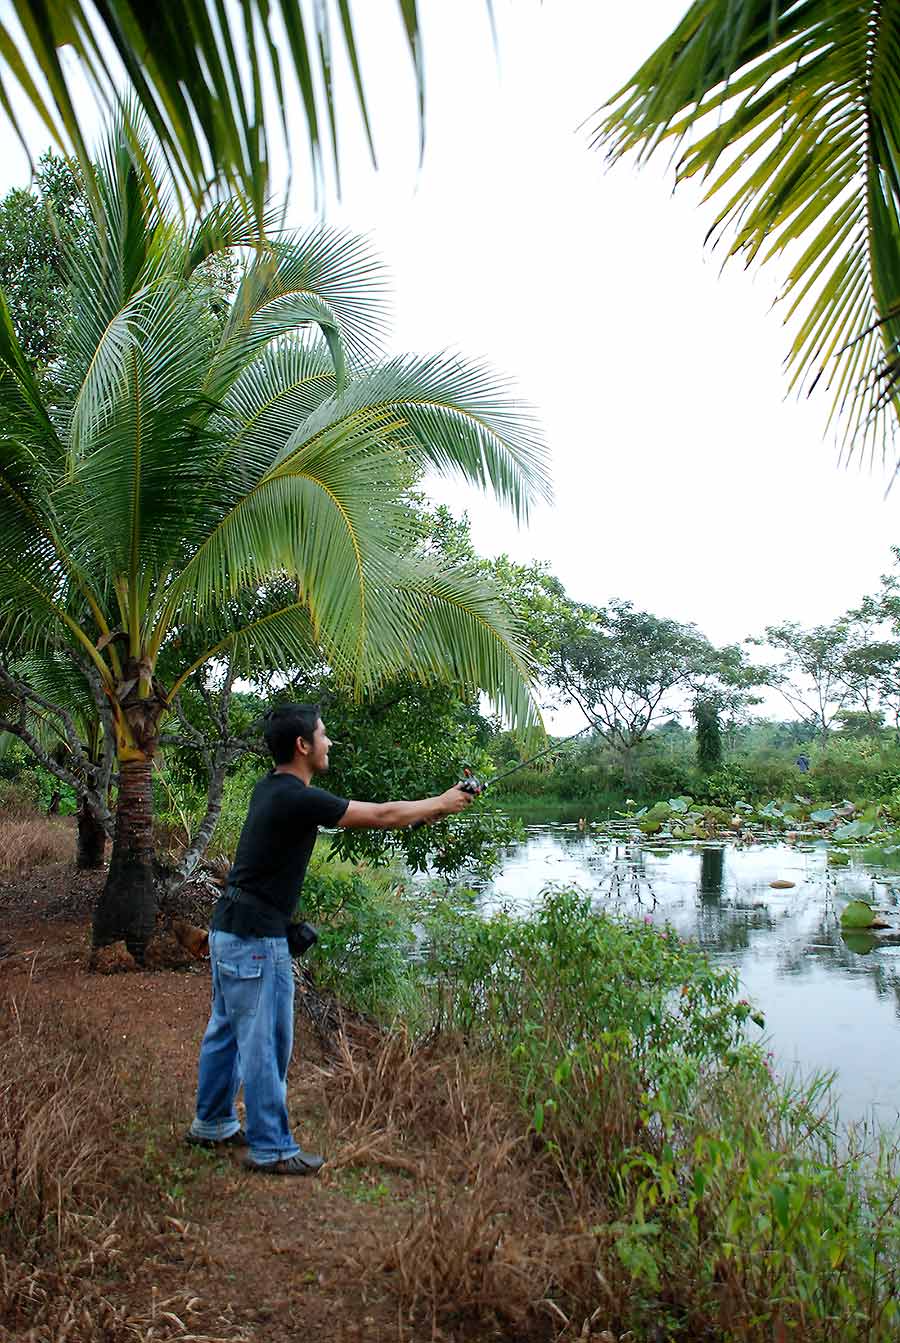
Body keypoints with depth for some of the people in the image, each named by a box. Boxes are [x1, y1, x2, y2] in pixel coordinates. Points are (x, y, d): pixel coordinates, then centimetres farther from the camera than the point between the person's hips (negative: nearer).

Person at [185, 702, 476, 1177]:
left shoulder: (271, 789, 7)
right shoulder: (297, 798, -22)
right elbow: (380, 816, -14)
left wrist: (426, 811, 14)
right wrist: (441, 803, 1)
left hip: (229, 929, 10)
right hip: (256, 938, -10)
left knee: (226, 1029, 21)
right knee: (266, 1041, 2)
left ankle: (212, 1123, 36)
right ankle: (270, 1148, 15)